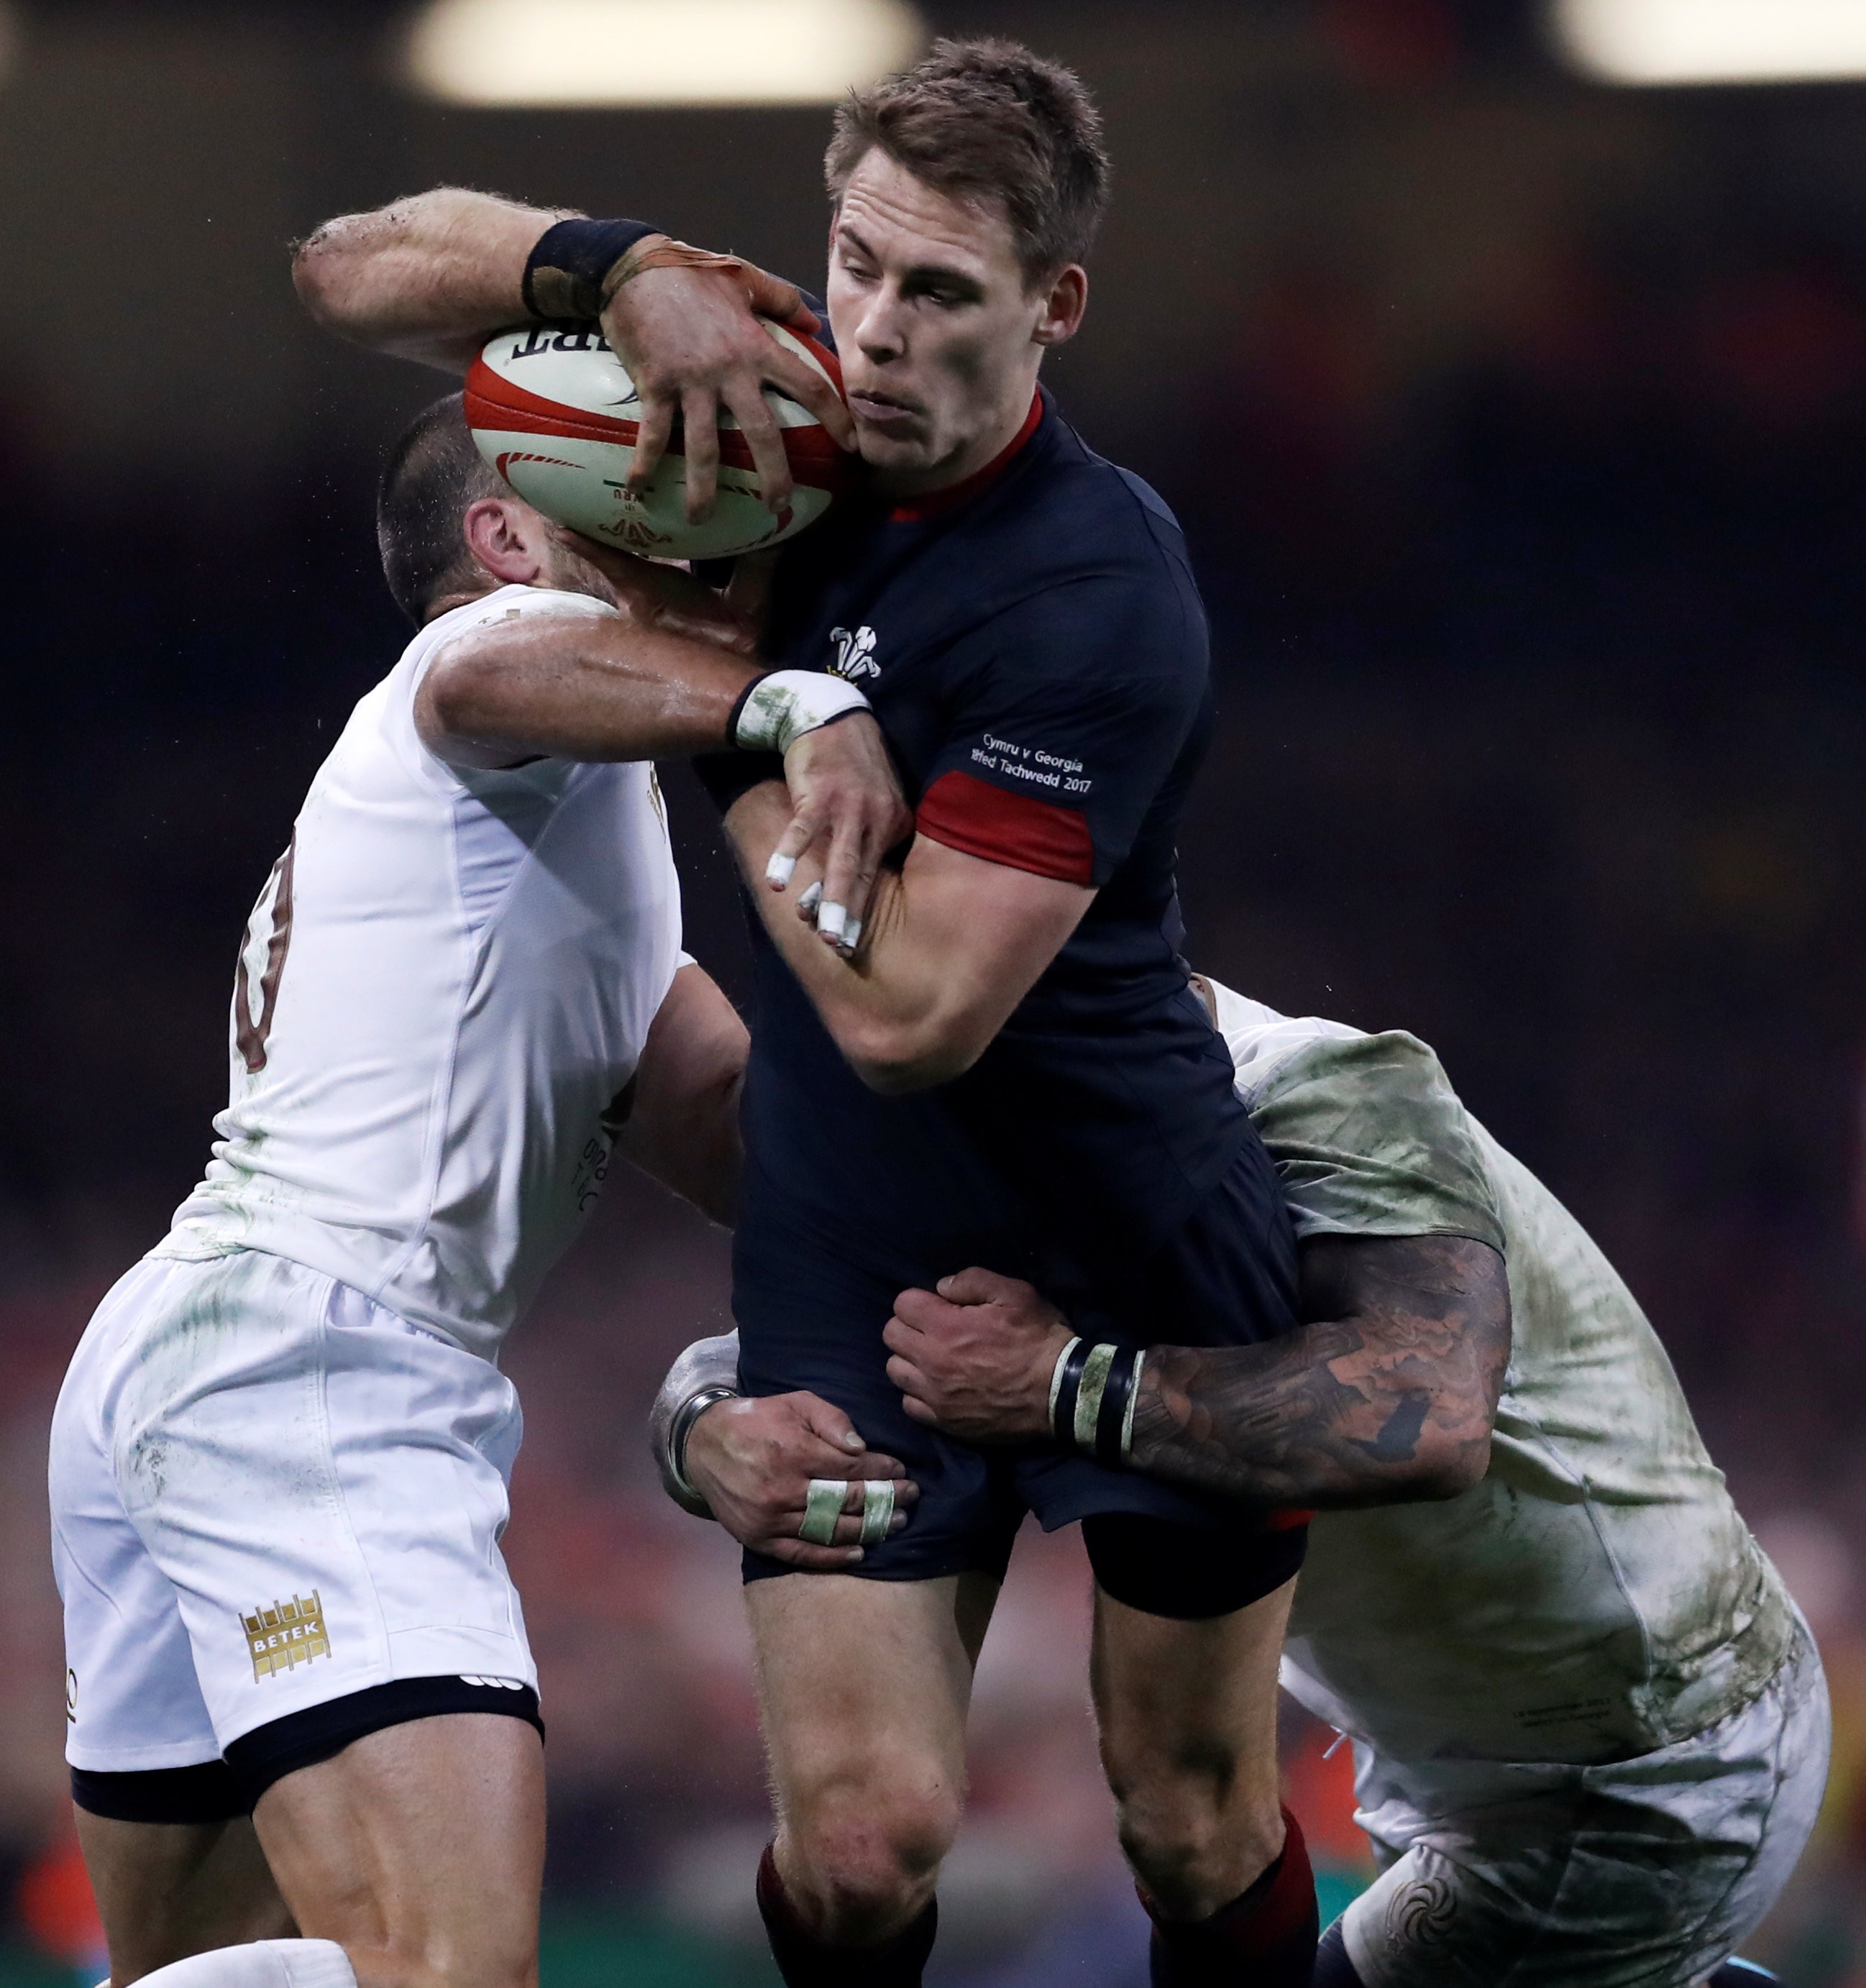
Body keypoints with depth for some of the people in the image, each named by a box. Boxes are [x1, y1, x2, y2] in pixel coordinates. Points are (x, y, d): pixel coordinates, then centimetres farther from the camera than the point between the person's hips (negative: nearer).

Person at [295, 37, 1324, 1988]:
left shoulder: (1096, 591, -23)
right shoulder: (770, 402, -4)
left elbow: (909, 1011, -27)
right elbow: (356, 271, 1)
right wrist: (634, 269, -17)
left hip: (1144, 1270, -4)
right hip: (844, 1276, 4)